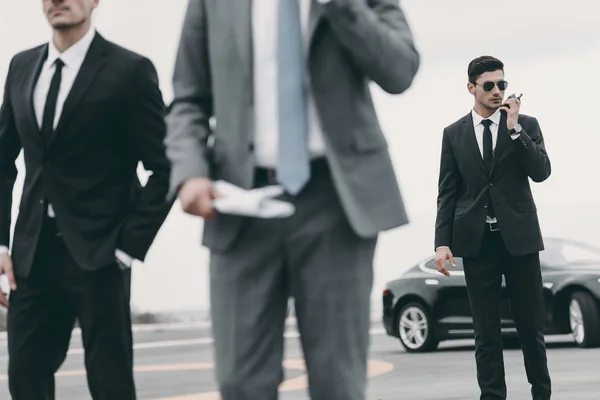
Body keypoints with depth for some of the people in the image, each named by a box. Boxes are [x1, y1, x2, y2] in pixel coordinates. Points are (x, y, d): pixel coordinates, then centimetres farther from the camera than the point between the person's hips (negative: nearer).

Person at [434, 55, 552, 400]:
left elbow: (541, 172, -8)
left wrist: (514, 129, -14)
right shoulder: (454, 134, 7)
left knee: (531, 324, 4)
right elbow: (447, 193, 5)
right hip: (477, 241, 1)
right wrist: (443, 242, -4)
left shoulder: (526, 124, 5)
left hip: (519, 237, 0)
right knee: (486, 330, 2)